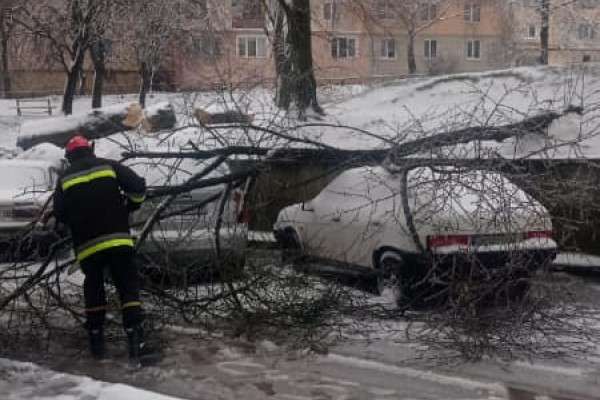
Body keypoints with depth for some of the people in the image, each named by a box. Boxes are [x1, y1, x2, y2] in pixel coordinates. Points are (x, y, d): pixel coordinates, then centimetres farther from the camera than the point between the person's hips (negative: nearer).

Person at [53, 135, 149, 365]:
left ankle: (96, 342, 19)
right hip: (117, 239, -2)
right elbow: (138, 187, -4)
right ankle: (135, 338, -13)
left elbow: (59, 215, 9)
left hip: (86, 245, 2)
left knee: (93, 288, 18)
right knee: (128, 287, 1)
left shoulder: (65, 179, 8)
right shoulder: (109, 166, 5)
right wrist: (129, 207, 13)